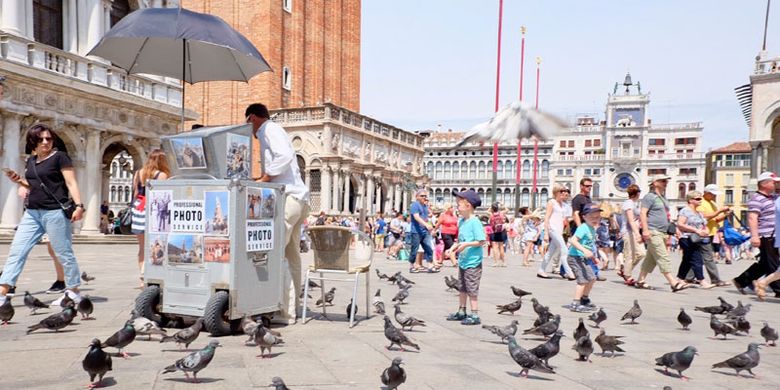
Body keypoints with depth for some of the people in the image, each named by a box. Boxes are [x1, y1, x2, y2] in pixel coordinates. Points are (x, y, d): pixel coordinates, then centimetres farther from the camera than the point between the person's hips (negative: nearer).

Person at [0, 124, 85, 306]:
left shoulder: (60, 157, -5)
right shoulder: (31, 161, 15)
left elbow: (71, 183, -10)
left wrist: (79, 205, -21)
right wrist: (19, 180, 7)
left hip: (55, 212, -7)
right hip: (32, 212, 7)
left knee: (63, 253, 1)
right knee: (16, 251, 3)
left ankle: (73, 292, 12)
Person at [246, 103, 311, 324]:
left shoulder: (269, 129, -1)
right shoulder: (272, 131, 28)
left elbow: (284, 156, -20)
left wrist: (262, 180, -16)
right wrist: (263, 180, 15)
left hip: (288, 197, -10)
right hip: (298, 198, 10)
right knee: (291, 254, 12)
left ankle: (286, 312, -13)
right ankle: (294, 307, 19)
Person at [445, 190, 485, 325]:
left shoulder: (475, 222, -17)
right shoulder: (461, 221, 8)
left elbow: (481, 241, -19)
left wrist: (466, 244, -26)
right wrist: (453, 248, 3)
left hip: (473, 262, -9)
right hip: (462, 261, 9)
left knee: (472, 289, -2)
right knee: (462, 288, 18)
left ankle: (475, 315, 6)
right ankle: (461, 312, 30)